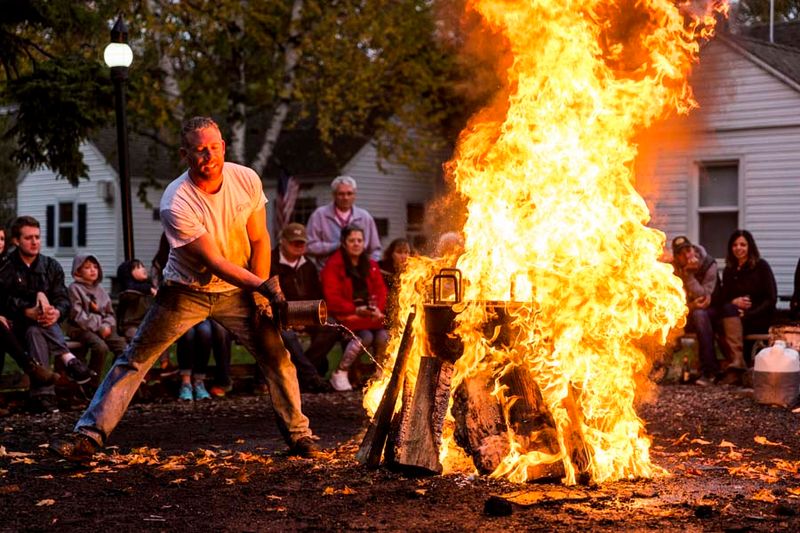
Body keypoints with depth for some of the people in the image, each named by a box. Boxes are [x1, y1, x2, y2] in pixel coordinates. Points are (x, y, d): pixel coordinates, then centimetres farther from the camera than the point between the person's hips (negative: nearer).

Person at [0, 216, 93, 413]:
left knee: (35, 332, -34)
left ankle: (40, 395, -49)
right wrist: (29, 312, -34)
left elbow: (63, 299, -2)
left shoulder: (51, 266, 10)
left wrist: (57, 312, -27)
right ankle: (68, 360, -44)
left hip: (45, 325, 2)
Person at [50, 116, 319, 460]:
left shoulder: (247, 180, -13)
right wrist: (264, 286, -33)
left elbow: (259, 240, -1)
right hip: (186, 291, -3)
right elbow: (213, 261, -25)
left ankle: (298, 435, 15)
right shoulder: (176, 203, -26)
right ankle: (89, 435, 0)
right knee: (135, 358, -5)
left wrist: (259, 295, -6)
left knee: (276, 355, -3)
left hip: (236, 290, 3)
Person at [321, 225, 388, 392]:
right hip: (346, 314, -5)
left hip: (371, 313, 5)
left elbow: (381, 290, 11)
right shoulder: (333, 266, -2)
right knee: (366, 336, -31)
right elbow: (332, 298, -10)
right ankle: (339, 374, -18)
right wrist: (356, 309, -20)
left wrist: (378, 308, -11)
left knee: (383, 335, -26)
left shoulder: (371, 266, 17)